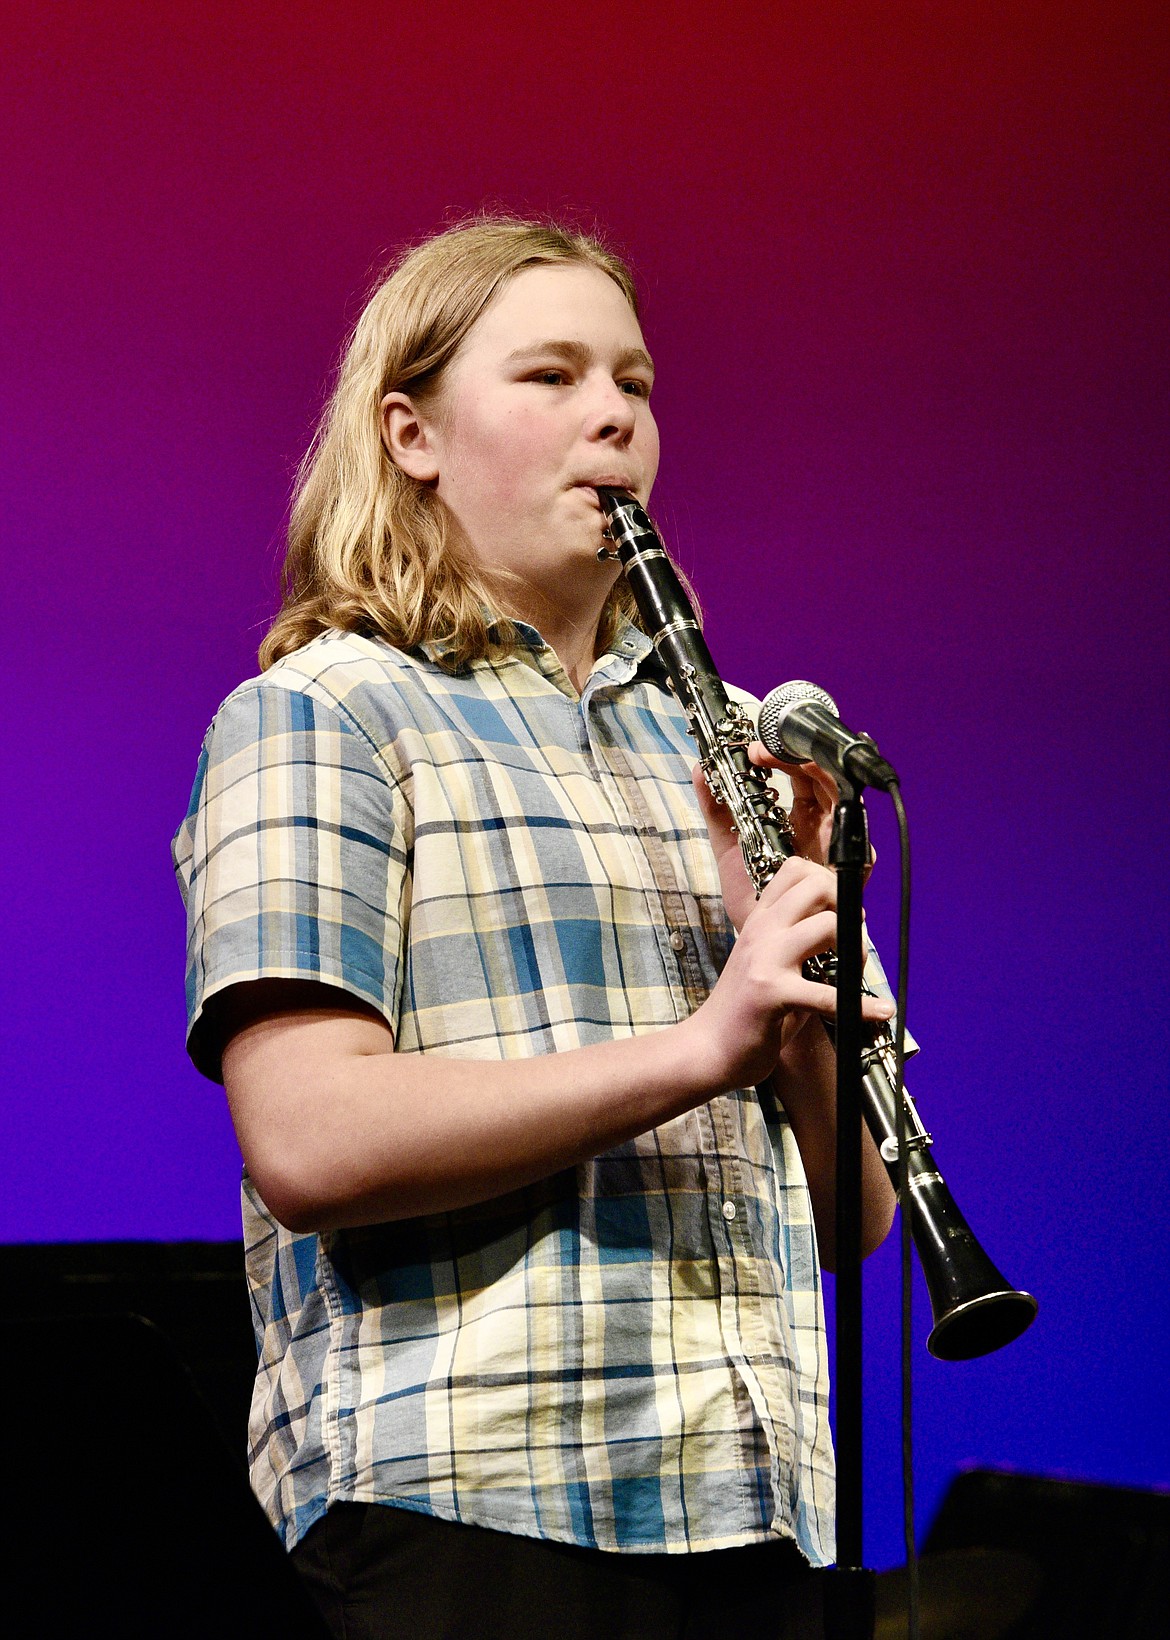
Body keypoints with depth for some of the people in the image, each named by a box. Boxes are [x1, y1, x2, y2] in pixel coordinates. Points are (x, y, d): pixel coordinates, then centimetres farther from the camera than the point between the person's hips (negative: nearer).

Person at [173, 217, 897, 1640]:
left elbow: (853, 1215, 13)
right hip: (472, 1512, -5)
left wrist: (787, 931, -4)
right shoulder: (315, 719, 0)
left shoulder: (710, 749, 18)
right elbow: (307, 1145, -14)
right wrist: (698, 1046, -20)